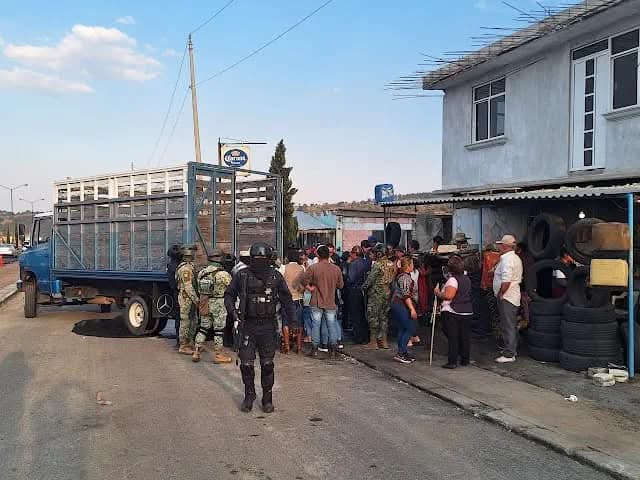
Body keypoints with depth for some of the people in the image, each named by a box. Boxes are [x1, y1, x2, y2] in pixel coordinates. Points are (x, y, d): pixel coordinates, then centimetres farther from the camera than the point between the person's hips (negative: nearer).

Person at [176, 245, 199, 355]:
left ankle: (190, 343, 25)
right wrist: (196, 299, -20)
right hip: (186, 298, -10)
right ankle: (183, 346, 3)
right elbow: (188, 286, -22)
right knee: (185, 322, -4)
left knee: (192, 322, 16)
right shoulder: (186, 268, -18)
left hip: (190, 298, 10)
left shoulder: (190, 266, 14)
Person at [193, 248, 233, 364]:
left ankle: (196, 352, 17)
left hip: (205, 304, 6)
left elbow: (199, 290, 8)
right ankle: (218, 354, 11)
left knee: (203, 328, 15)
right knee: (218, 330, 4)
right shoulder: (223, 274, -17)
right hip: (218, 305, -6)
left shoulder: (201, 272, 3)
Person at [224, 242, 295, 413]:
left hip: (268, 327, 0)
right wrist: (234, 314, -6)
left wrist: (292, 321, 3)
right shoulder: (241, 276, -2)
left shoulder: (275, 276, 0)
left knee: (267, 364, 6)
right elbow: (229, 295, 8)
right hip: (248, 326, 0)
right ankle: (249, 395, 24)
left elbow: (286, 299, 7)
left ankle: (267, 398, 20)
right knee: (246, 364, 2)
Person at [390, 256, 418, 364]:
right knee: (410, 329, -5)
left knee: (402, 329, 13)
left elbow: (393, 290, 21)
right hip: (403, 305, -10)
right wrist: (412, 309, -23)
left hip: (395, 304, 10)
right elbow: (406, 295, -22)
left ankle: (402, 353, 17)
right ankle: (400, 353, -6)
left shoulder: (399, 275, 15)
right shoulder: (405, 277, -16)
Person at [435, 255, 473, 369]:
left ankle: (452, 361, -2)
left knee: (452, 337, -3)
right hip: (467, 312, 8)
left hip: (452, 313, -8)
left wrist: (438, 293, -8)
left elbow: (448, 296, -25)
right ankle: (465, 360, 19)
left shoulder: (453, 280, -15)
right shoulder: (467, 279, 12)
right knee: (465, 336, 12)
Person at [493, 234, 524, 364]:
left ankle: (509, 354, -3)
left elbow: (506, 281, -27)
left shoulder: (507, 259, -19)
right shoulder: (516, 258, 15)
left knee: (507, 326, -6)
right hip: (513, 297, 11)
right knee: (512, 326, 17)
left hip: (506, 297, -11)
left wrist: (500, 294, -17)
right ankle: (512, 350, 27)